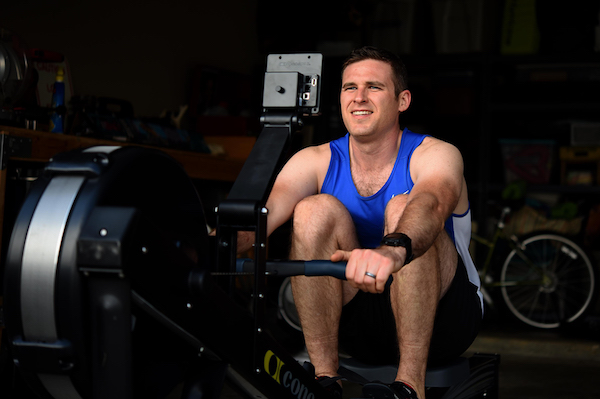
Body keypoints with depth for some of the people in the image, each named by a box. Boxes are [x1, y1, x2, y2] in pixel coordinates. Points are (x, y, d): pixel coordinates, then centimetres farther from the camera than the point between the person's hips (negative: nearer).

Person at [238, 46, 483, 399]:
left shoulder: (435, 155, -11)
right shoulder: (315, 162, -2)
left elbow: (431, 204, -37)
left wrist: (392, 250, -60)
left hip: (439, 319, -2)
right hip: (361, 326, 3)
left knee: (402, 208, -29)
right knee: (316, 210, -21)